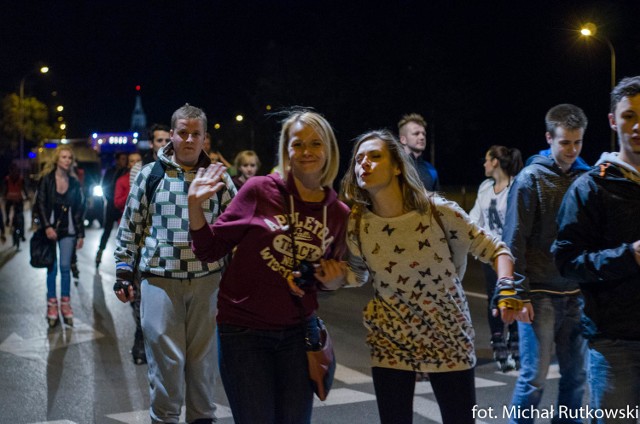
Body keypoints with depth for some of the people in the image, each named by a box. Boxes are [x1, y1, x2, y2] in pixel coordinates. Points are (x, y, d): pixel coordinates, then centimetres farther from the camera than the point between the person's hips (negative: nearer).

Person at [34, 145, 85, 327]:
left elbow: (79, 209, 9)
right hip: (51, 229, -2)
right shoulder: (46, 179, -1)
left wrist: (80, 234, 6)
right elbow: (40, 204, -4)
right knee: (52, 268, -1)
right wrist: (47, 226, -13)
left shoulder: (74, 182, 7)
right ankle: (52, 305, 8)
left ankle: (65, 304, 9)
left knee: (65, 267, 1)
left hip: (68, 229, 2)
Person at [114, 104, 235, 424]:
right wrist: (123, 271, 5)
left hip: (206, 280, 1)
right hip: (159, 279, -1)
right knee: (166, 356, 1)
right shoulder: (150, 175, 4)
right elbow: (131, 226, 8)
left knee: (202, 353, 10)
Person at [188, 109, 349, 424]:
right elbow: (210, 250, -3)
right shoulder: (259, 191, -9)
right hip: (243, 330, -3)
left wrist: (332, 282, -4)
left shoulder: (339, 213, 2)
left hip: (296, 334, 4)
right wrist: (195, 206, -17)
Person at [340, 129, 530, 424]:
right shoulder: (356, 223, -10)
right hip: (390, 342, 2)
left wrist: (508, 288, -26)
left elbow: (493, 249, -9)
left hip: (448, 337, -1)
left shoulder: (438, 211, -17)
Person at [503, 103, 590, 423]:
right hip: (540, 293, -4)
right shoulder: (531, 179, -5)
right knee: (534, 375, -3)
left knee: (576, 374, 8)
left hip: (576, 293, 4)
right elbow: (514, 240, -8)